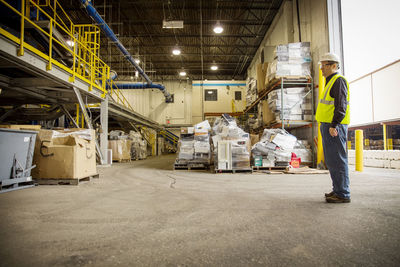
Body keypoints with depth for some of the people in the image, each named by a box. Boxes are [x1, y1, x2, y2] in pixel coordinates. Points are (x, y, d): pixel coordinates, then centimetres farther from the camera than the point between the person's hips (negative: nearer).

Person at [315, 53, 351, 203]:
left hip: (334, 127, -10)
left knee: (337, 160, -7)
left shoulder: (339, 80, -8)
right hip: (328, 126, 10)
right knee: (331, 160, 13)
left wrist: (334, 125, -24)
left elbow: (341, 105, -18)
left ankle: (343, 194, -1)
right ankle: (338, 190, 21)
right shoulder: (330, 82, 22)